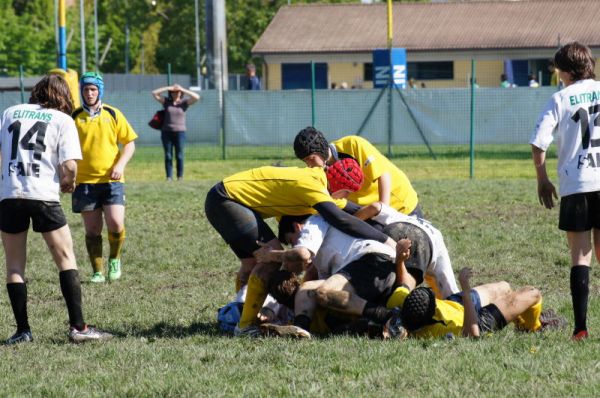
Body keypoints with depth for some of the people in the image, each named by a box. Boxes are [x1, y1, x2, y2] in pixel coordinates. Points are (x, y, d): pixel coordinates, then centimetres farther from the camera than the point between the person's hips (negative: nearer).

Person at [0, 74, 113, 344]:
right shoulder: (63, 120, 7)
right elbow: (70, 165, -4)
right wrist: (68, 183, 15)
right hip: (44, 195, -2)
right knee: (66, 259, 7)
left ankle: (22, 331, 6)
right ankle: (78, 327, 0)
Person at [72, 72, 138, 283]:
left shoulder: (113, 114, 4)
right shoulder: (75, 117, 4)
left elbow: (130, 143, 7)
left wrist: (120, 165, -8)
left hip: (111, 180, -1)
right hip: (85, 181, 1)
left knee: (116, 224, -14)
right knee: (92, 230, 1)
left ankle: (114, 259, 12)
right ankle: (98, 271, 12)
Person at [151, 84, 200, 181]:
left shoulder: (184, 102, 3)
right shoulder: (166, 101, 7)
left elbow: (196, 97, -9)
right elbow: (154, 93, 1)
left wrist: (183, 90, -7)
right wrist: (167, 88, -5)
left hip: (179, 132, -1)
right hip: (166, 132, 1)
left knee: (179, 156, 0)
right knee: (168, 156, 0)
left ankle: (180, 177, 6)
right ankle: (169, 177, 2)